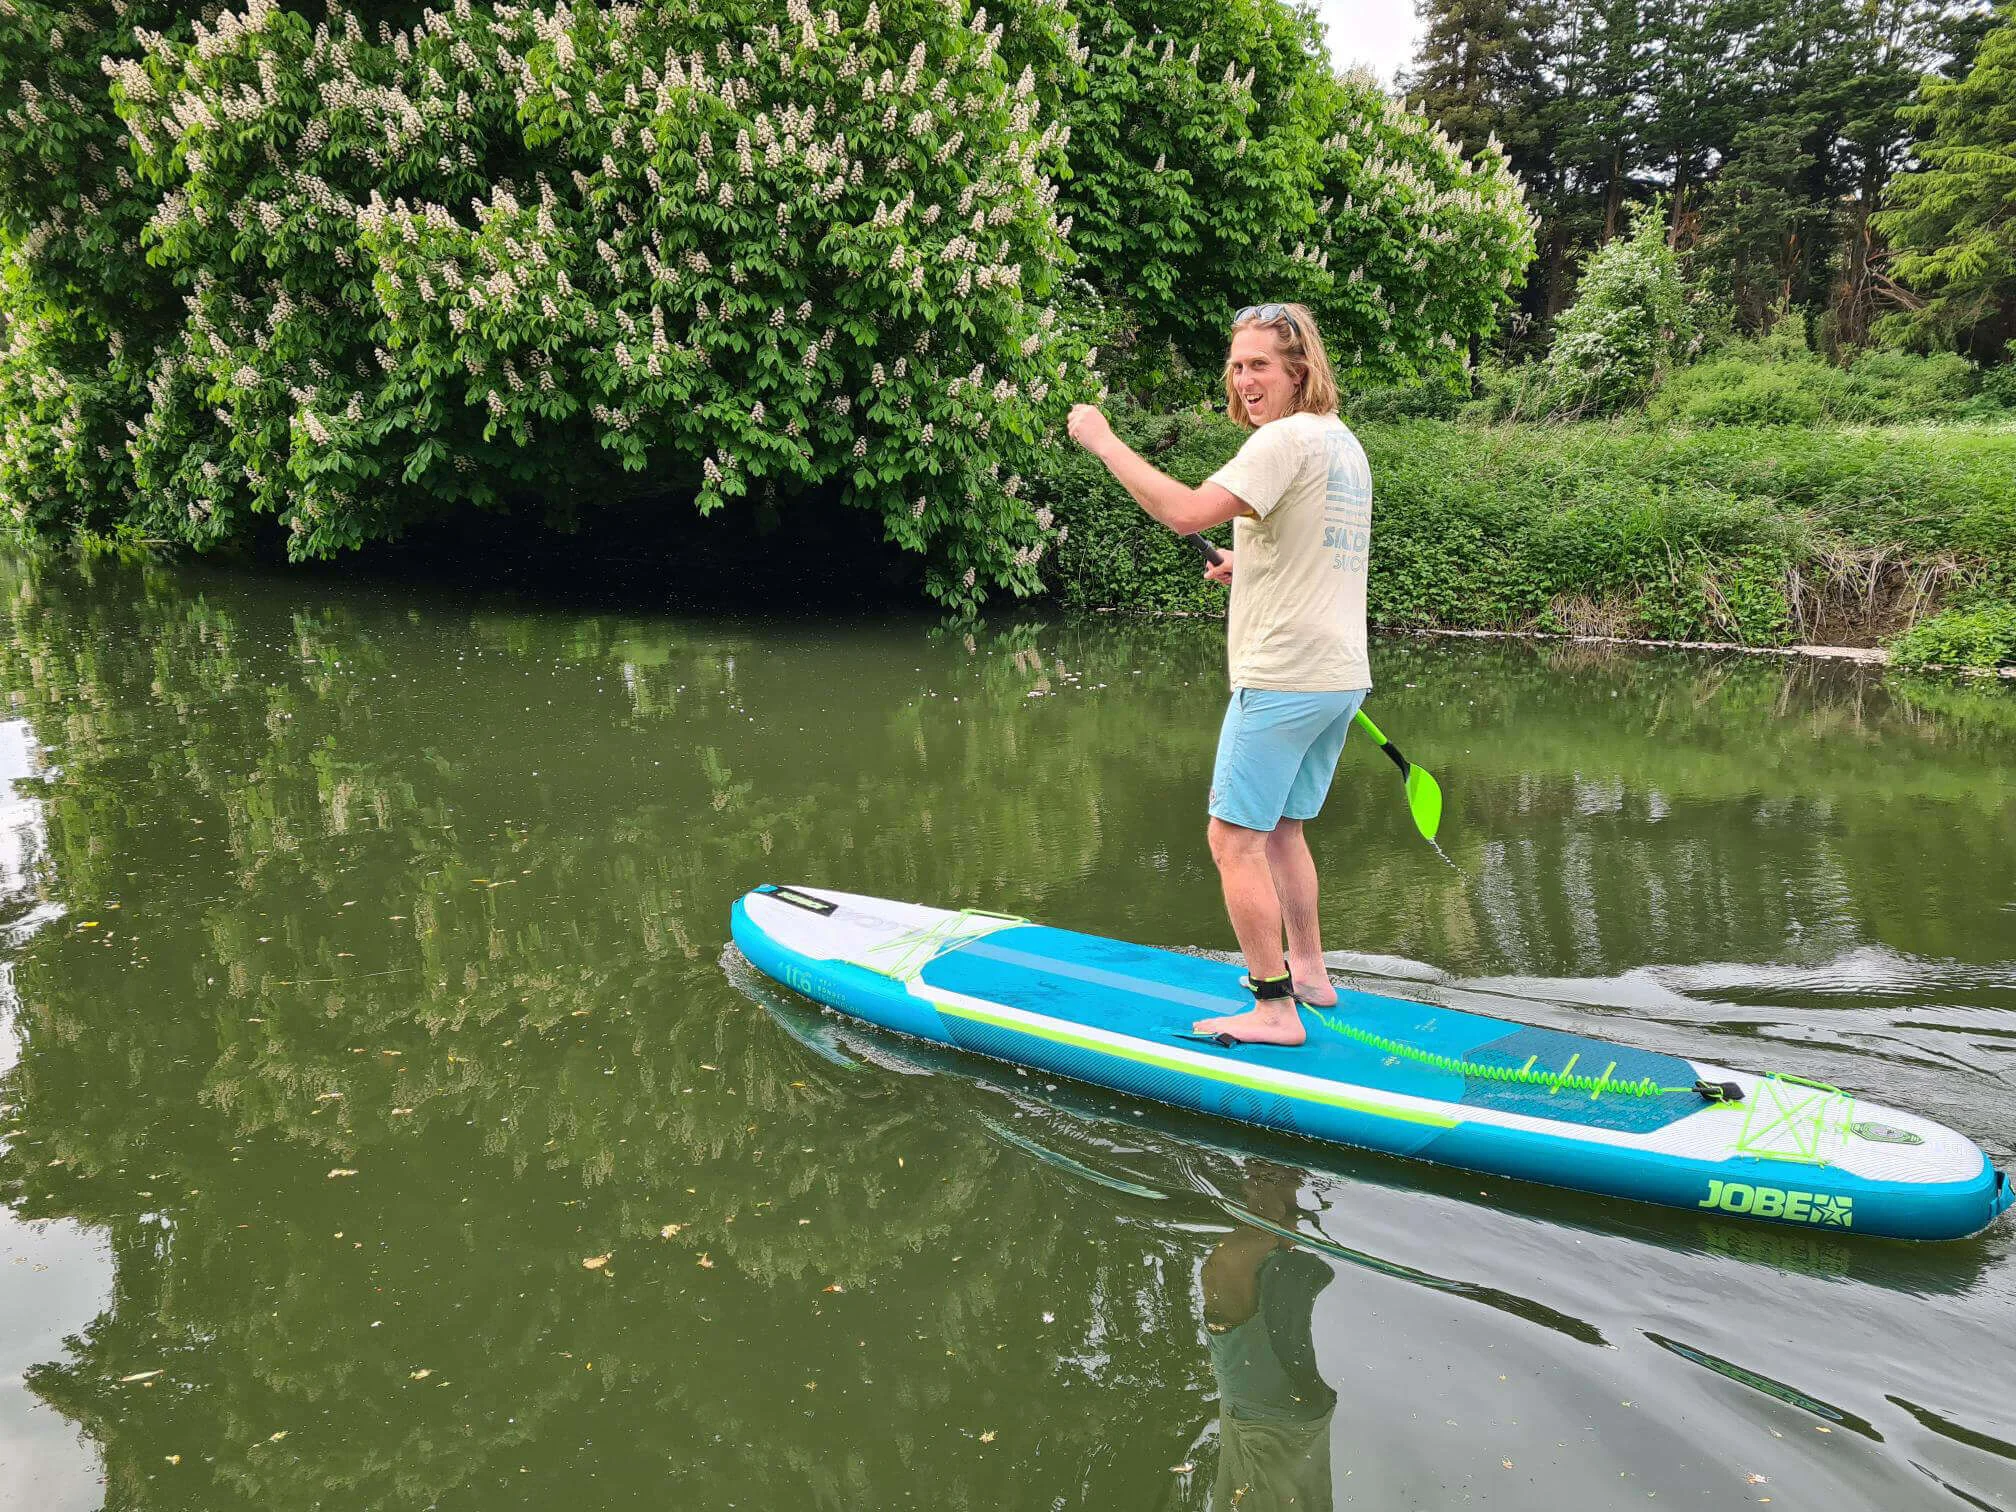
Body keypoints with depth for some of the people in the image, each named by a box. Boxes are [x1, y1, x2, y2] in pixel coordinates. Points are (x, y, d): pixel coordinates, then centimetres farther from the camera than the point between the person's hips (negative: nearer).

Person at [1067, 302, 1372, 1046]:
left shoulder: (1288, 439, -14)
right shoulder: (1344, 442, 16)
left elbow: (1187, 512, -26)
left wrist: (1103, 440, -17)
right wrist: (1254, 567, 19)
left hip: (1284, 678, -10)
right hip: (1341, 677, 10)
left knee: (1236, 838, -4)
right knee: (1281, 829, 21)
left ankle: (1275, 1009, -2)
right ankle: (1307, 972, 31)